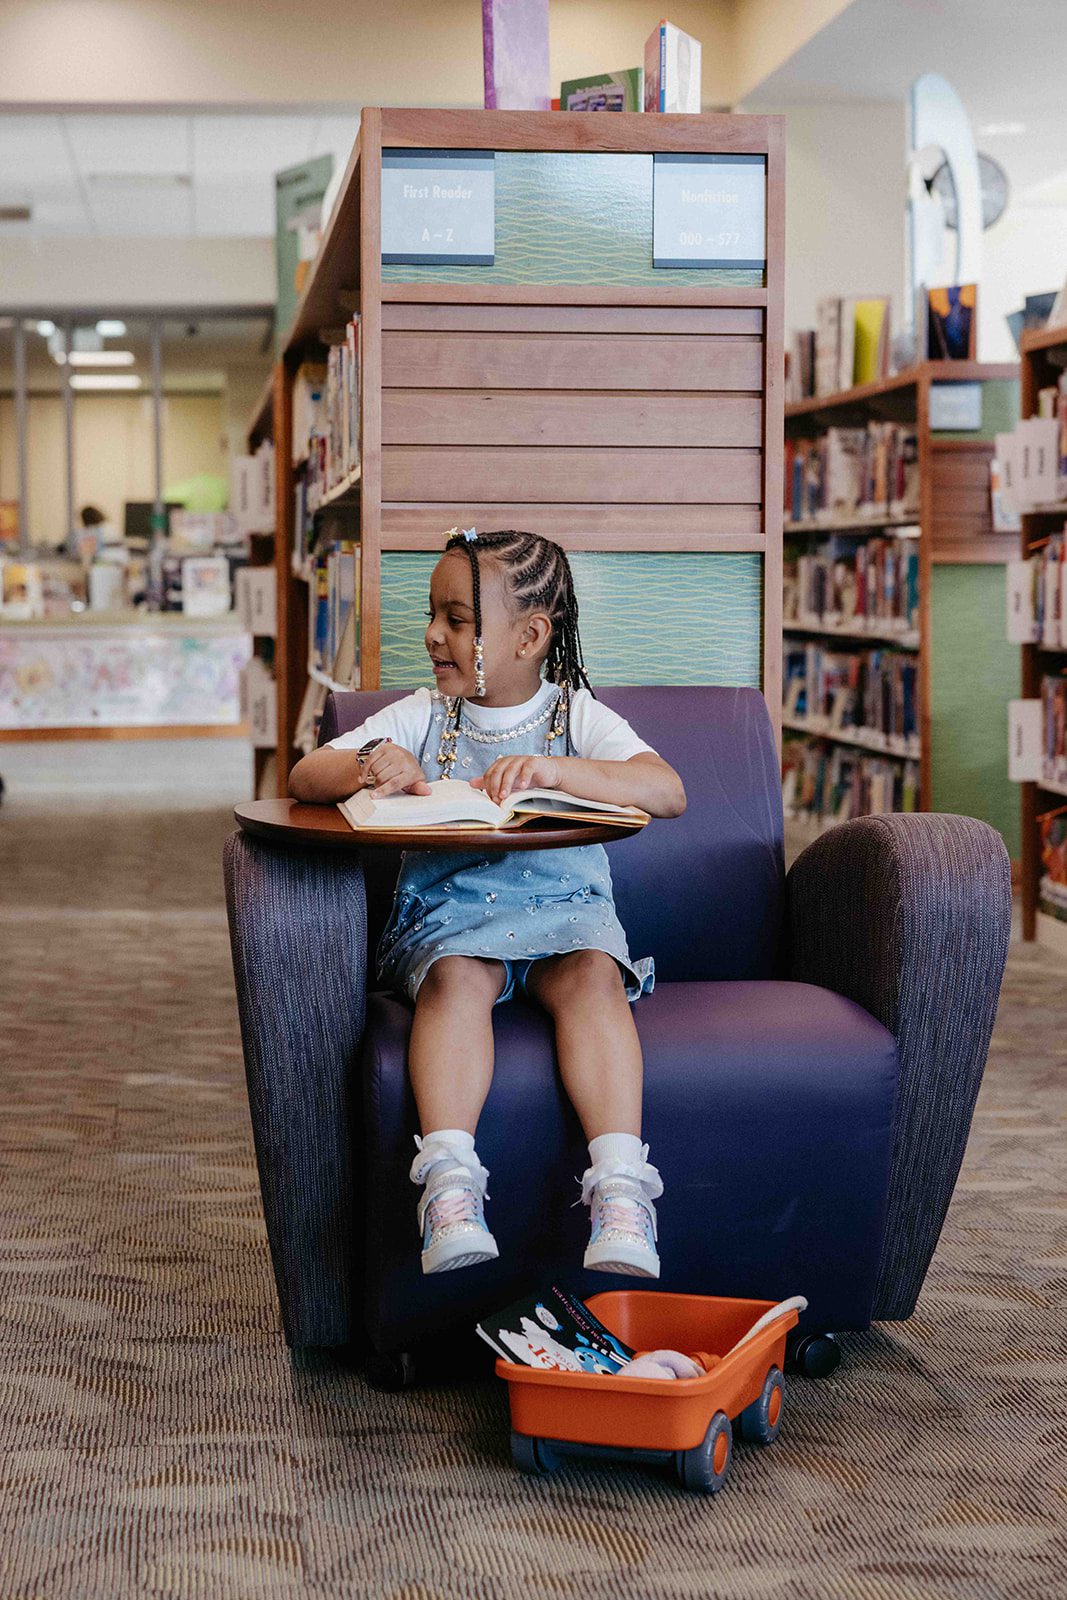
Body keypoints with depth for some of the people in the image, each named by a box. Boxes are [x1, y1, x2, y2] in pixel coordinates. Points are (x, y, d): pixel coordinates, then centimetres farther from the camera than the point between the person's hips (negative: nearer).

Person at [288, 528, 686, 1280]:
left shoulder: (577, 715, 5)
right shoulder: (422, 717, 12)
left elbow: (667, 791, -11)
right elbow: (305, 777, 6)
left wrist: (556, 770, -25)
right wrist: (367, 767, -18)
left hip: (562, 904, -1)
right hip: (449, 906, 1)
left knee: (592, 973, -33)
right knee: (455, 976, -33)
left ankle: (621, 1192, -44)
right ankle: (450, 1185, -45)